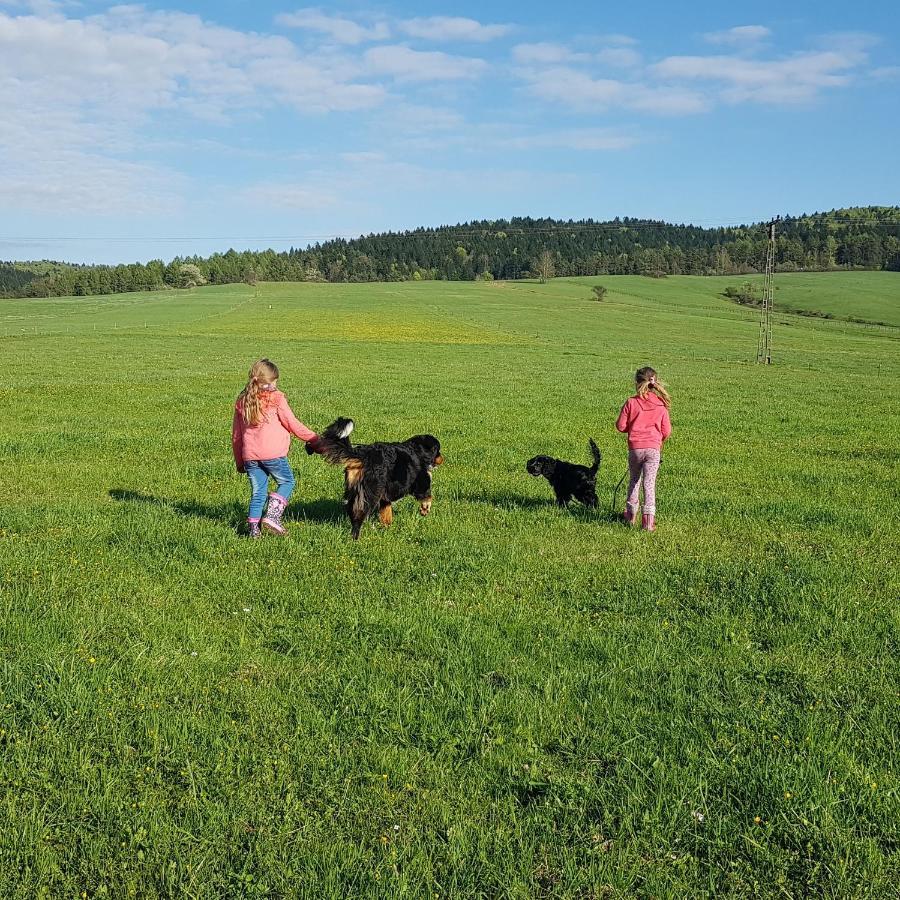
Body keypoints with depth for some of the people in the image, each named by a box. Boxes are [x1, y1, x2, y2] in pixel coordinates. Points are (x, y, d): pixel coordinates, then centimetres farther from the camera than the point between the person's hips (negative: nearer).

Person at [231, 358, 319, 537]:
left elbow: (236, 434, 17)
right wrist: (314, 439, 7)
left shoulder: (242, 401, 13)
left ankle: (253, 527, 9)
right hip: (273, 453, -5)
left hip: (249, 455, 5)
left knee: (257, 492, 13)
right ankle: (272, 516, -2)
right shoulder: (276, 398, -3)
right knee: (286, 482, 13)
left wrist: (239, 461, 24)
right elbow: (292, 424, -3)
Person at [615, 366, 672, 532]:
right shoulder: (661, 405, -1)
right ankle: (648, 519, -4)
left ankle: (631, 514, 28)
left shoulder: (631, 402, -6)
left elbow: (621, 426, -3)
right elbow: (667, 431, 3)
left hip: (635, 447, 0)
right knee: (649, 483, 2)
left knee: (634, 480, 20)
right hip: (653, 448, 0)